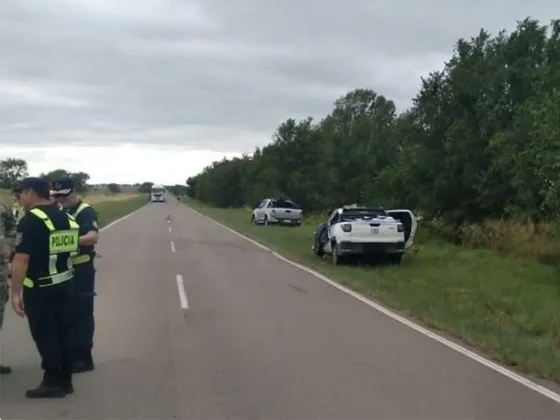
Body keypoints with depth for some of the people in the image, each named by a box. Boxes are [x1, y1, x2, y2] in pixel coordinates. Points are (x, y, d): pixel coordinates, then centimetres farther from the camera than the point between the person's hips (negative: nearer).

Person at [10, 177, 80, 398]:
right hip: (64, 285, 7)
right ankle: (65, 380, 21)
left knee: (45, 337, 2)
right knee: (64, 333, 13)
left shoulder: (30, 220, -16)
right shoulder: (67, 218, 8)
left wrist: (15, 293, -20)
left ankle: (53, 383, 8)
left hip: (39, 289, -7)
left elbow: (21, 259, -22)